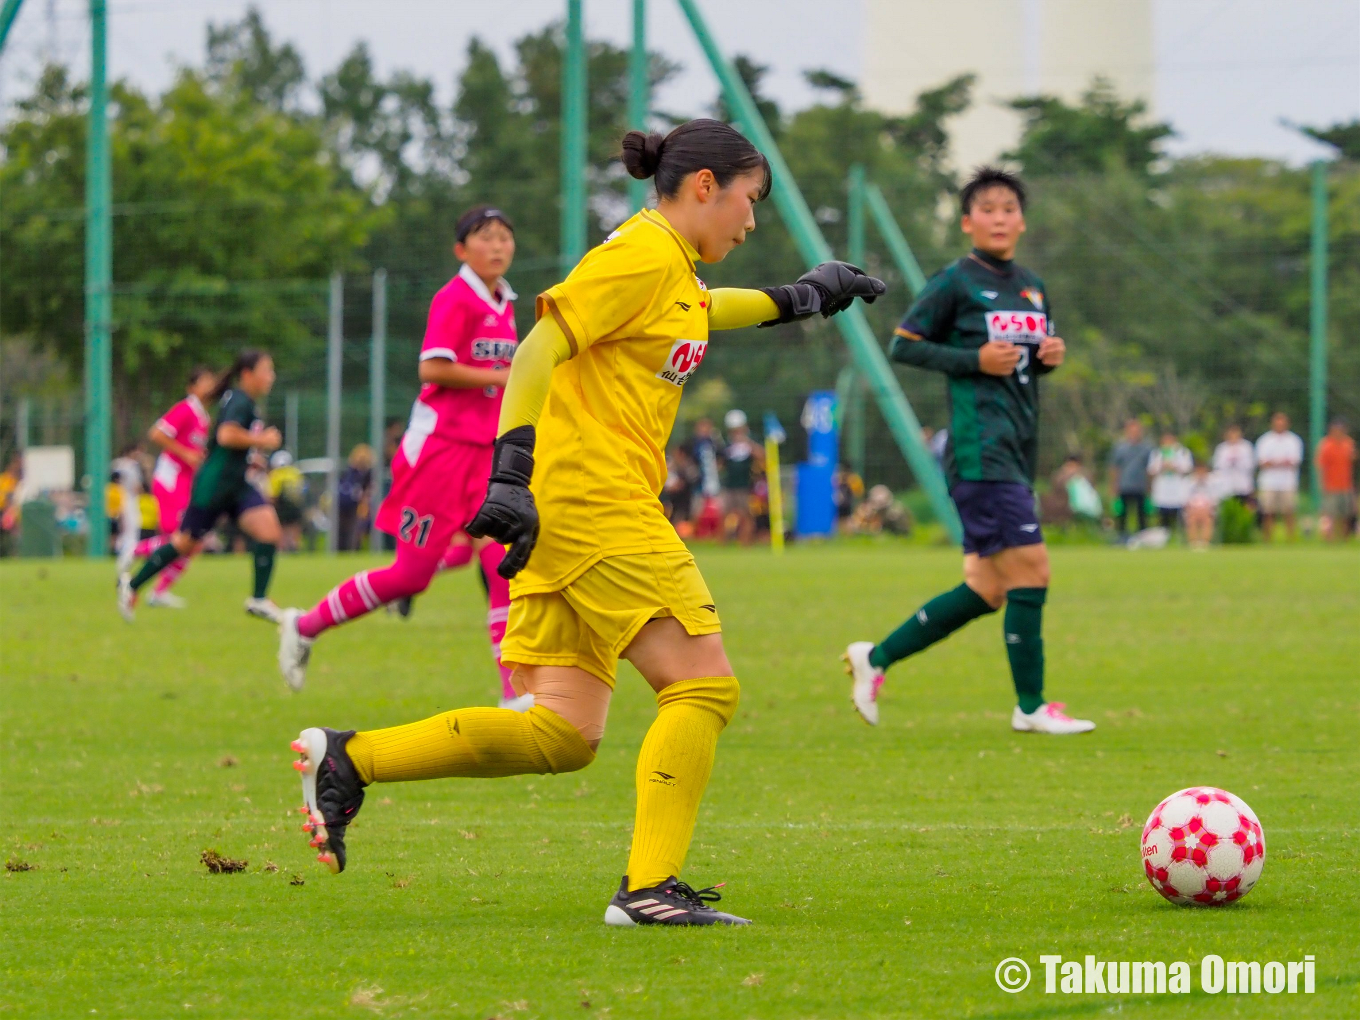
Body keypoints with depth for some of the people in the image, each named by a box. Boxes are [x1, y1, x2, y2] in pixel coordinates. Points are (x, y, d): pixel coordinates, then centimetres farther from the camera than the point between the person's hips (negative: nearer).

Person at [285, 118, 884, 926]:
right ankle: (650, 888, -11)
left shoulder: (670, 266, 21)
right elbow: (542, 345, -19)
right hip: (596, 501, -10)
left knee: (561, 736, 3)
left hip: (569, 515, 10)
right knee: (704, 686, -9)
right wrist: (513, 472, -28)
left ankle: (348, 759, 2)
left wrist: (793, 300, 51)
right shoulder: (643, 254, -9)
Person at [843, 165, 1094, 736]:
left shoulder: (1033, 288, 17)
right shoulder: (955, 282, -5)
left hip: (1018, 451, 8)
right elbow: (903, 345, -4)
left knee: (987, 590, 7)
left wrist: (1051, 357, 4)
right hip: (980, 448, -8)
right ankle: (1031, 706, -2)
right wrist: (975, 359, -14)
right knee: (1030, 569, -12)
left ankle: (876, 657, 18)